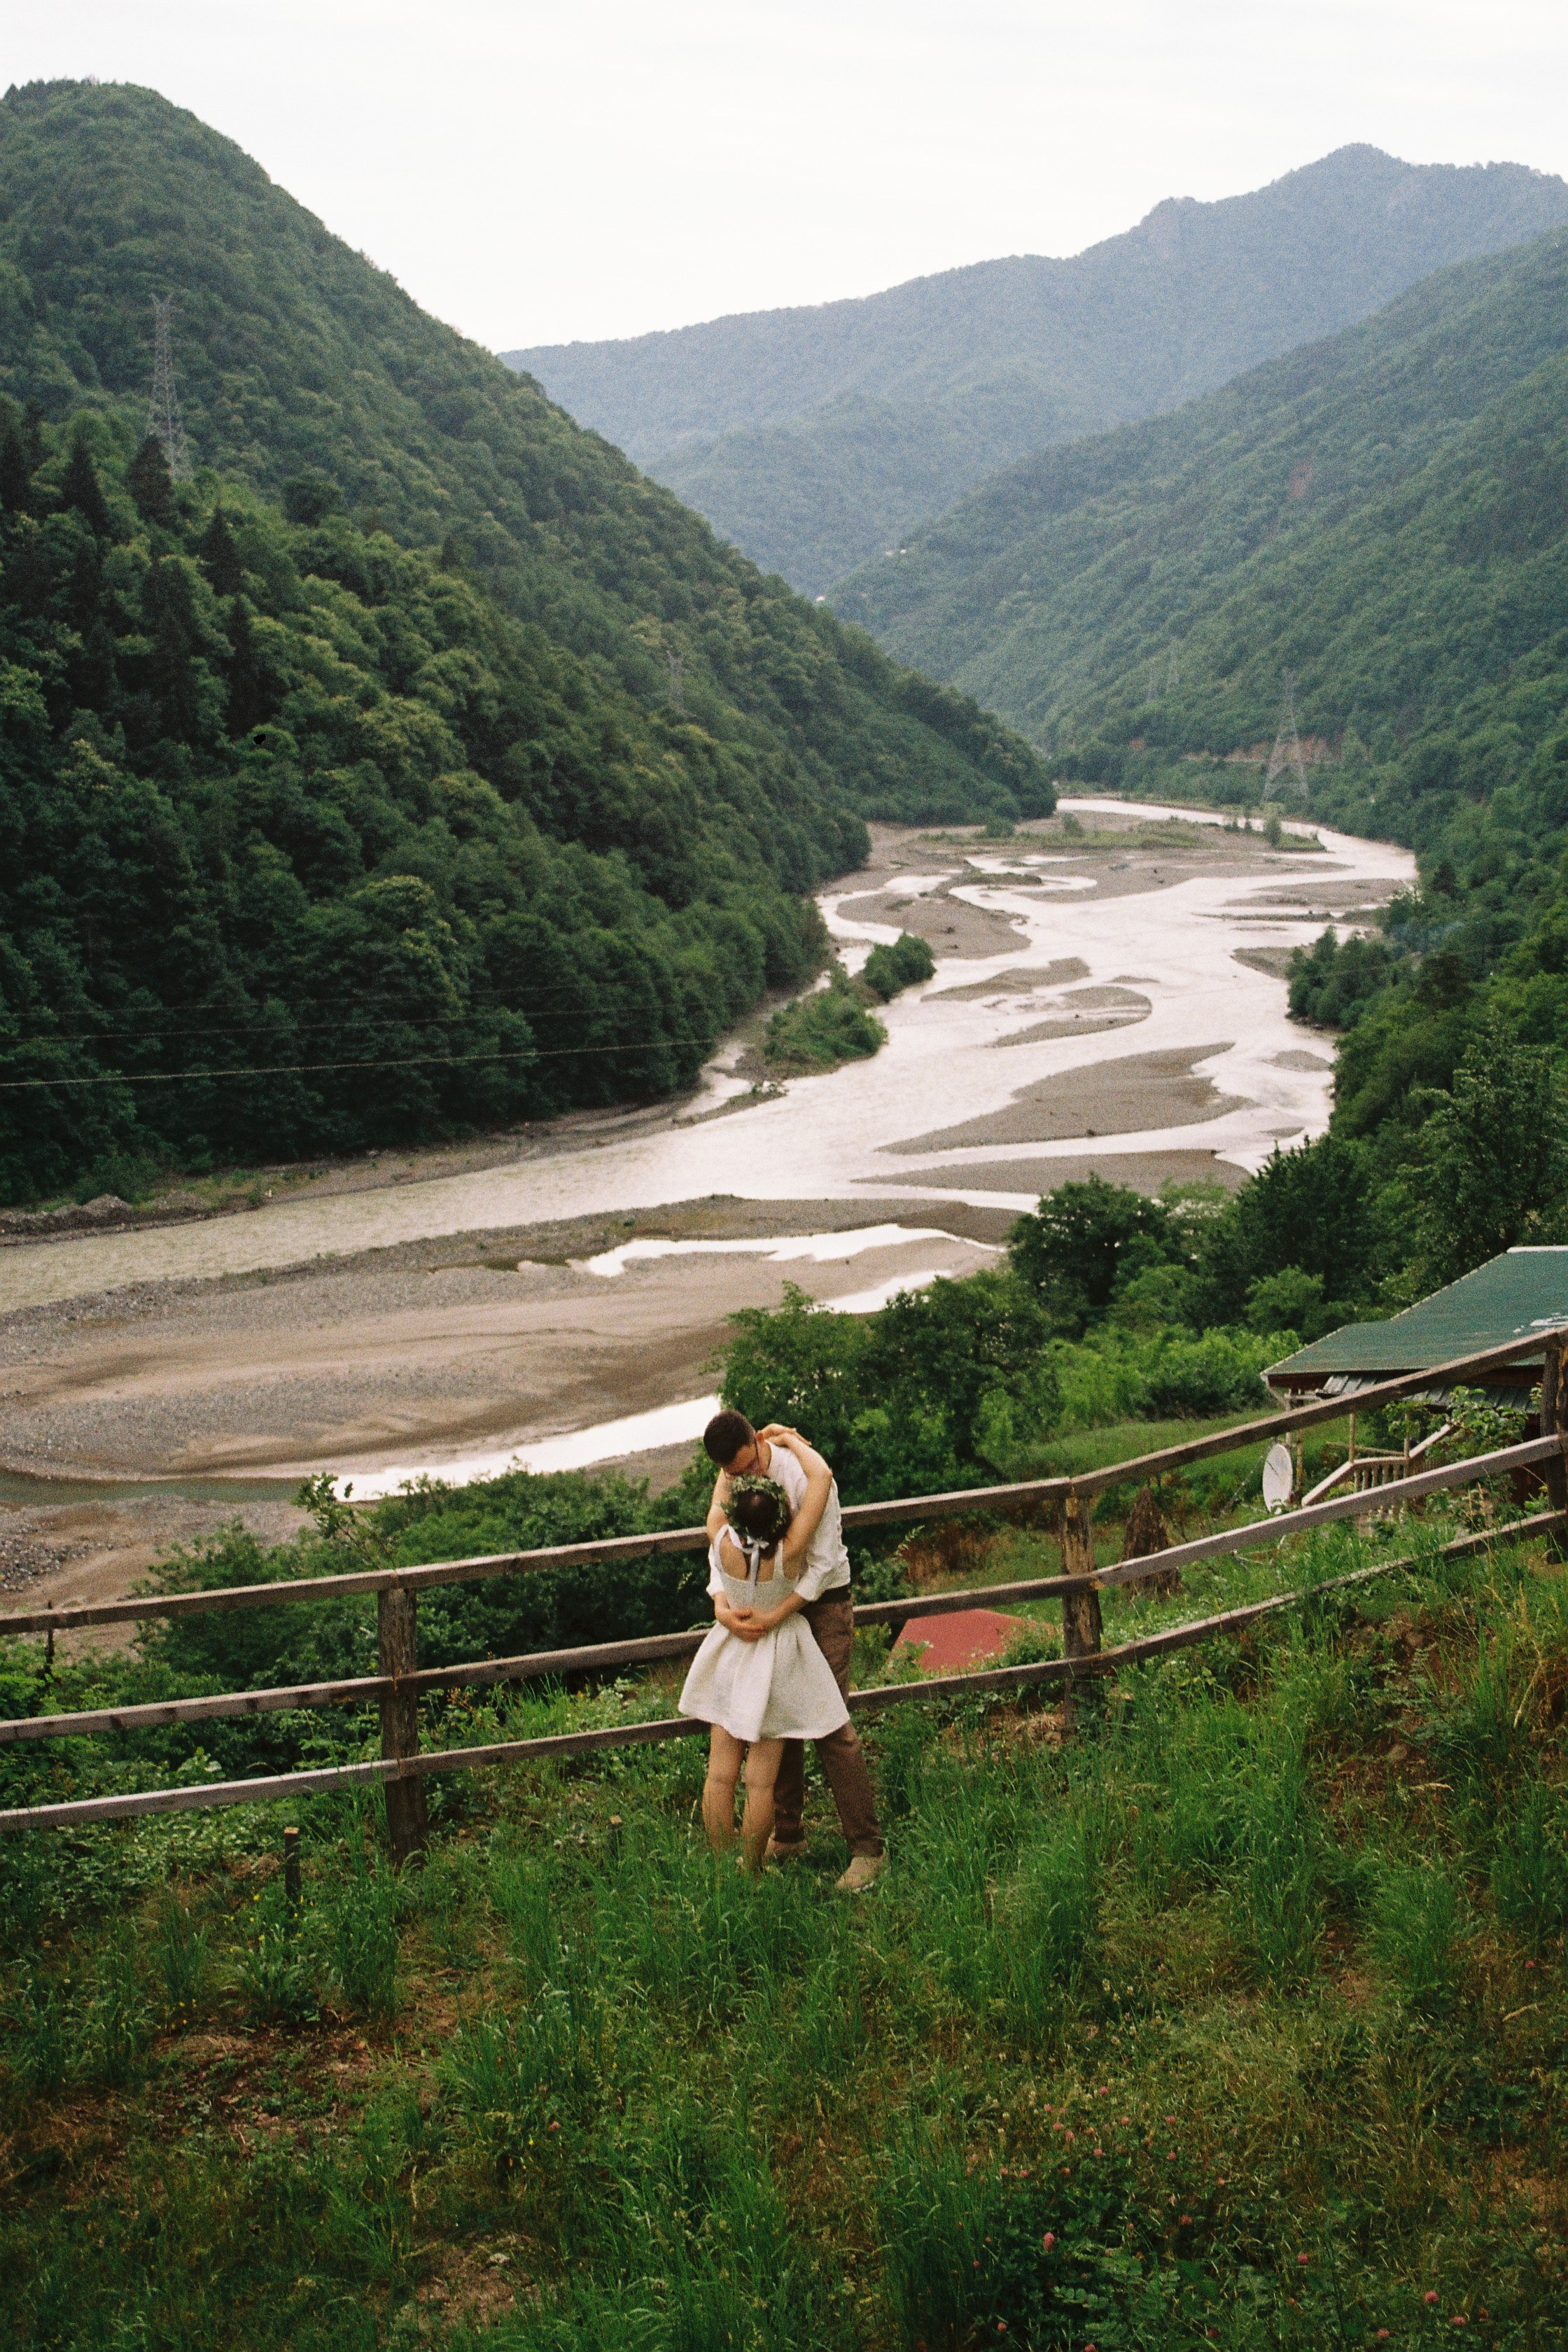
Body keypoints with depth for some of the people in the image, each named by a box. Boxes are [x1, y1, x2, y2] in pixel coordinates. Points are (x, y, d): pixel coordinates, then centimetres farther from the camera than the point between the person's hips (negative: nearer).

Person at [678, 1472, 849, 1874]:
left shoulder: (723, 1542, -21)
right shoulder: (791, 1549, -28)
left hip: (729, 1656, 2)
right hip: (777, 1659, -2)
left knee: (720, 1774, 11)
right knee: (760, 1781, 5)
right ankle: (750, 1872, 14)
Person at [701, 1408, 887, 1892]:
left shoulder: (805, 1475, -24)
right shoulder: (730, 1480, -5)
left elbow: (822, 1565, -23)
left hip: (823, 1605, -6)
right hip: (774, 1602, 6)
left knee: (829, 1724, -10)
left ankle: (868, 1848, -4)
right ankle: (786, 1836, 25)